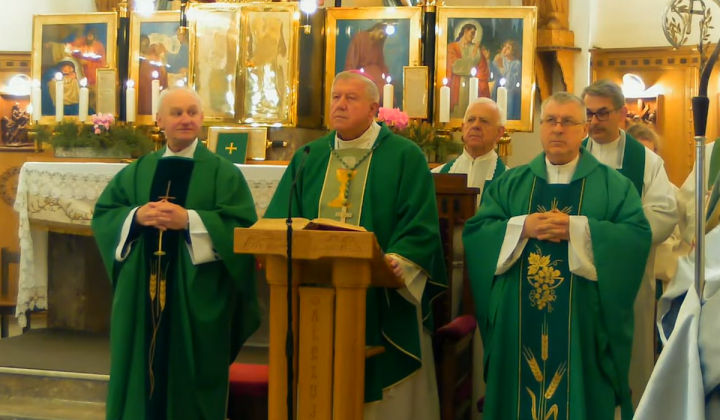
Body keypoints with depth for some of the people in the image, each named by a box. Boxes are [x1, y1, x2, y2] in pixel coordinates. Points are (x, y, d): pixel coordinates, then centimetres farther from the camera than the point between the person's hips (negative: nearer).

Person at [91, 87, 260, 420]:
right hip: (142, 294, 3)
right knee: (141, 372, 8)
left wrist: (190, 220, -19)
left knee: (189, 377, 3)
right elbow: (102, 216, 7)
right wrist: (136, 216, -12)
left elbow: (243, 226, -11)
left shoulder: (223, 173, 0)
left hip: (196, 297, -3)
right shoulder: (136, 172, 11)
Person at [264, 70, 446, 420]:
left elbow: (420, 224, -7)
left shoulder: (405, 157, 1)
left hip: (382, 304, -3)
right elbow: (278, 220, 9)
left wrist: (399, 261, -24)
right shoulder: (308, 158, 14)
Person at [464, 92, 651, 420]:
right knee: (519, 392, 7)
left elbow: (637, 236, -9)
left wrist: (577, 229, -18)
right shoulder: (509, 183, 11)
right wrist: (522, 227, -14)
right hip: (519, 322, 2)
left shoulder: (613, 185, 5)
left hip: (583, 324, -2)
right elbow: (475, 232, 2)